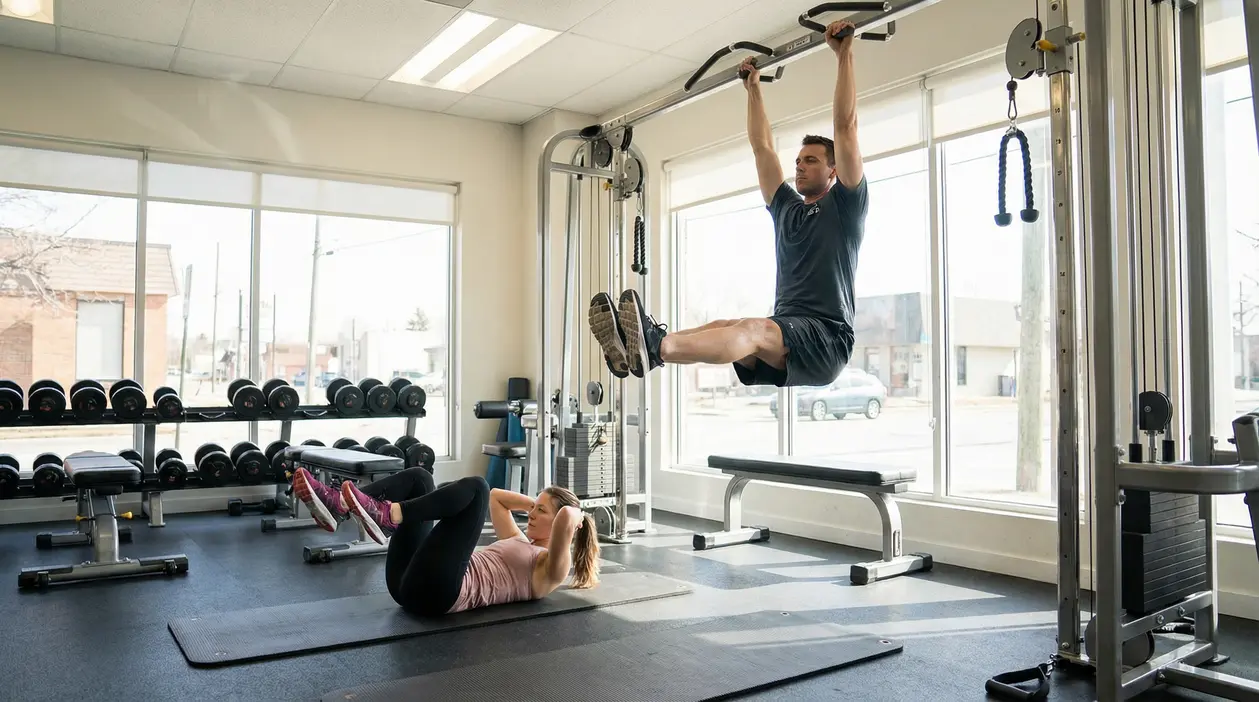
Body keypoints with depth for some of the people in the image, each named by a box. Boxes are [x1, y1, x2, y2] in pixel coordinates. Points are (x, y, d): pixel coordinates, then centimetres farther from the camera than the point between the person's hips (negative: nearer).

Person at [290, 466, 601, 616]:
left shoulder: (551, 568, 3)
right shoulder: (522, 545, 30)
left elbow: (567, 518, -18)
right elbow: (496, 497, 42)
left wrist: (573, 514, 3)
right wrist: (535, 502, 33)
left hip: (437, 590, -9)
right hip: (413, 580, 9)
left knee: (475, 487, -17)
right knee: (418, 478, 7)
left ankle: (386, 515, -34)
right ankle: (337, 506, -17)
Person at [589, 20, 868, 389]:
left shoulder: (844, 206, 8)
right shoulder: (787, 207, 25)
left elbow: (845, 126, 1)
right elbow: (762, 148, 29)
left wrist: (844, 54, 2)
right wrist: (754, 89, 33)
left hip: (825, 338, -7)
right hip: (783, 337, 7)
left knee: (753, 330, -37)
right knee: (720, 328, -25)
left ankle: (655, 347, -63)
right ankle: (641, 348, -51)